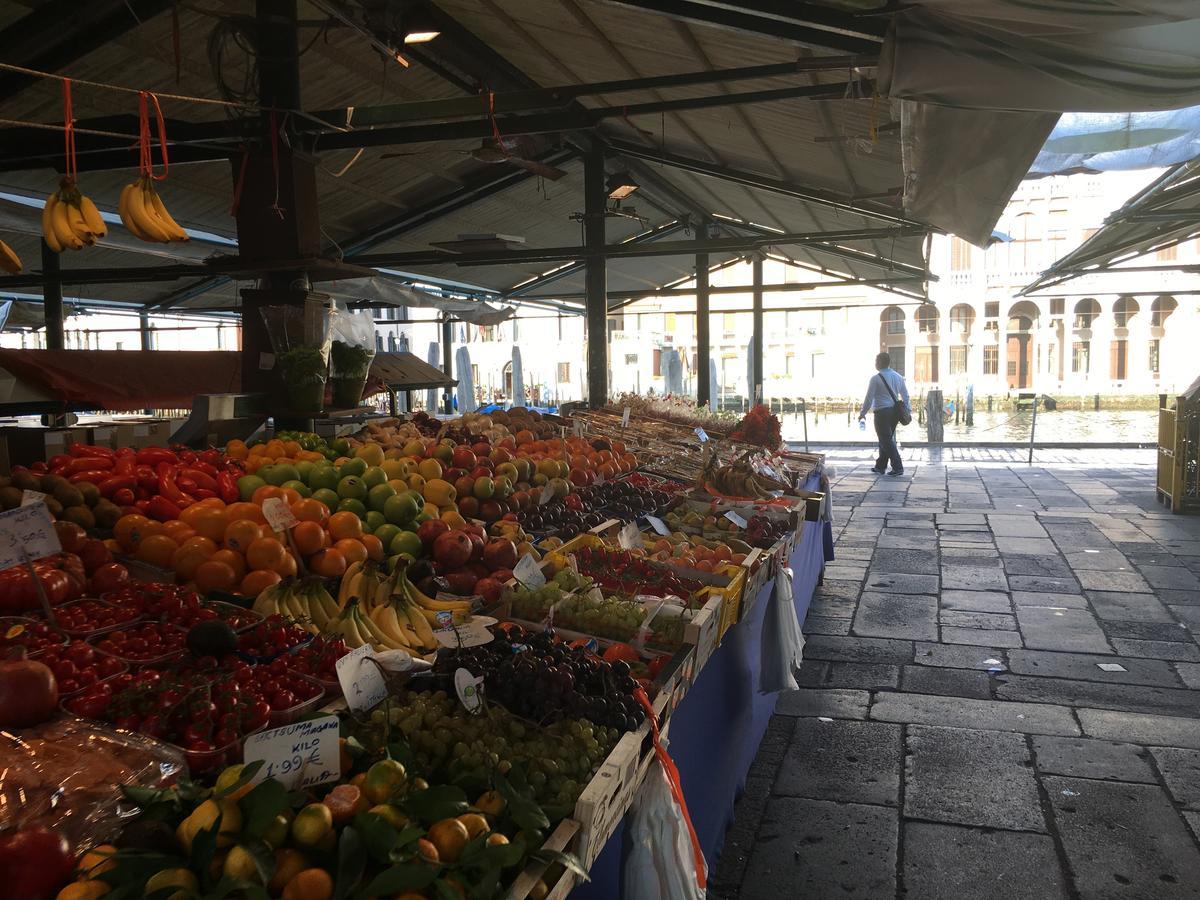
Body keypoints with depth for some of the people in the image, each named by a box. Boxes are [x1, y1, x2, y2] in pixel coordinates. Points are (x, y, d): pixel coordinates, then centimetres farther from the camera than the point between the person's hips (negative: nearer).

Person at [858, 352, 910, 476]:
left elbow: (869, 398, -10)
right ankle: (880, 466, 25)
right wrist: (906, 410, 22)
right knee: (886, 439, 17)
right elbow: (905, 395, 14)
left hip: (882, 412, -7)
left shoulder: (876, 378, -11)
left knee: (886, 440, -3)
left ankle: (898, 467, -9)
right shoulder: (898, 377, 10)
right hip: (895, 412, 7)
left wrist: (862, 413, 0)